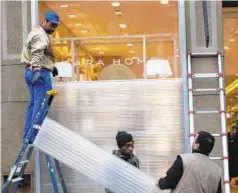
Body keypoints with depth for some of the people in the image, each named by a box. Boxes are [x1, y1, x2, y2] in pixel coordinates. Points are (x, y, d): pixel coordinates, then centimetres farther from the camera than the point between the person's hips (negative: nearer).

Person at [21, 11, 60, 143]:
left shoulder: (38, 33, 22)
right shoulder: (40, 35, -12)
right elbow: (37, 53, -30)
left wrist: (51, 66, 38)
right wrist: (37, 69, -44)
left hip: (31, 72, 11)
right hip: (40, 73, -11)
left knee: (33, 104, 13)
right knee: (40, 105, -10)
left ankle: (28, 135, 16)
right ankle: (35, 136, -12)